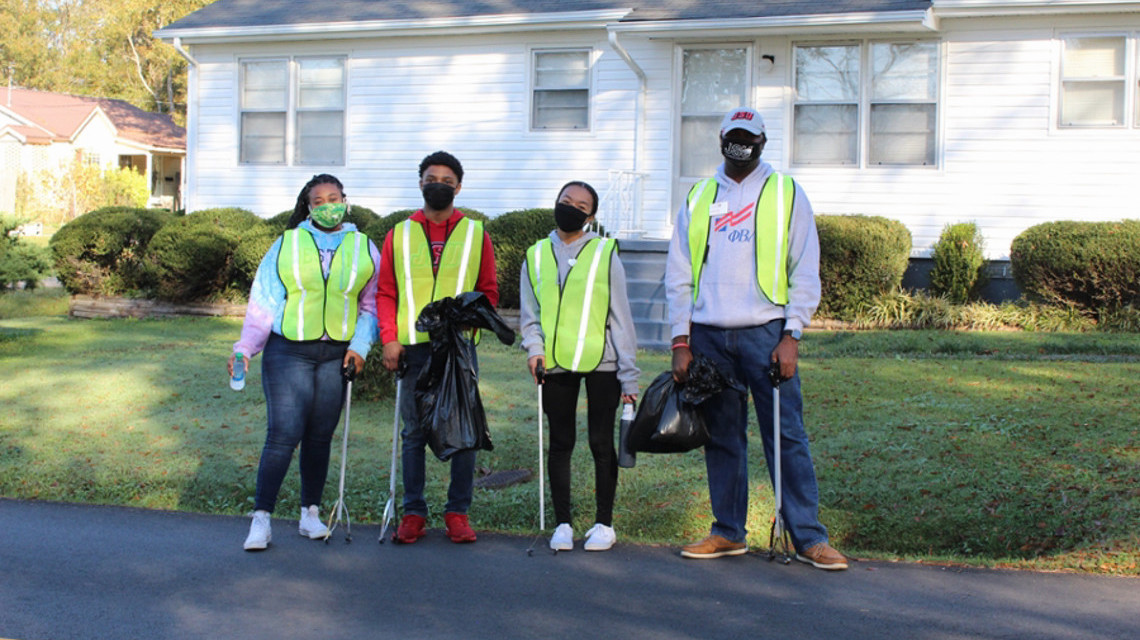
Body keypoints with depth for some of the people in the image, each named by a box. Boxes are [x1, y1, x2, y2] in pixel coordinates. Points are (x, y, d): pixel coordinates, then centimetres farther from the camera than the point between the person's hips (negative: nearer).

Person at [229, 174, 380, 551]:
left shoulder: (364, 248, 10)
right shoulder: (286, 245, 7)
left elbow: (371, 304, 12)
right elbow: (263, 301, 6)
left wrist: (360, 346, -2)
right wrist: (244, 348, -3)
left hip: (336, 354, 2)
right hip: (288, 351, -2)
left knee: (320, 436, 6)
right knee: (283, 434, -10)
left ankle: (310, 514, 18)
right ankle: (261, 520, -5)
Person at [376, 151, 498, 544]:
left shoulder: (475, 235, 10)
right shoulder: (399, 235, 11)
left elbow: (488, 291, 9)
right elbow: (386, 293, 9)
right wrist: (389, 338, -5)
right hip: (413, 348, 1)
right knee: (414, 431, 4)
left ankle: (458, 512, 9)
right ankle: (413, 513, 10)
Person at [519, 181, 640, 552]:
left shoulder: (605, 254, 2)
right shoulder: (536, 256, 9)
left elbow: (620, 318, 2)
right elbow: (529, 316, 14)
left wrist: (629, 377, -2)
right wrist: (534, 349, -7)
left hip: (602, 364, -2)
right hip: (556, 367, 2)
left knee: (601, 442, 3)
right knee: (560, 444, 7)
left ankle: (603, 524, 14)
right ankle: (563, 524, 17)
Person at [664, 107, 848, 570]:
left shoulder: (786, 194, 6)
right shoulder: (698, 198, 13)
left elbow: (806, 272, 3)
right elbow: (679, 274, 12)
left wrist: (792, 336, -7)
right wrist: (681, 340, 4)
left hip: (765, 332, -3)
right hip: (708, 335, 3)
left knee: (787, 435, -5)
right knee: (721, 437, 7)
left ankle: (809, 537, 1)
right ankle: (728, 532, 17)